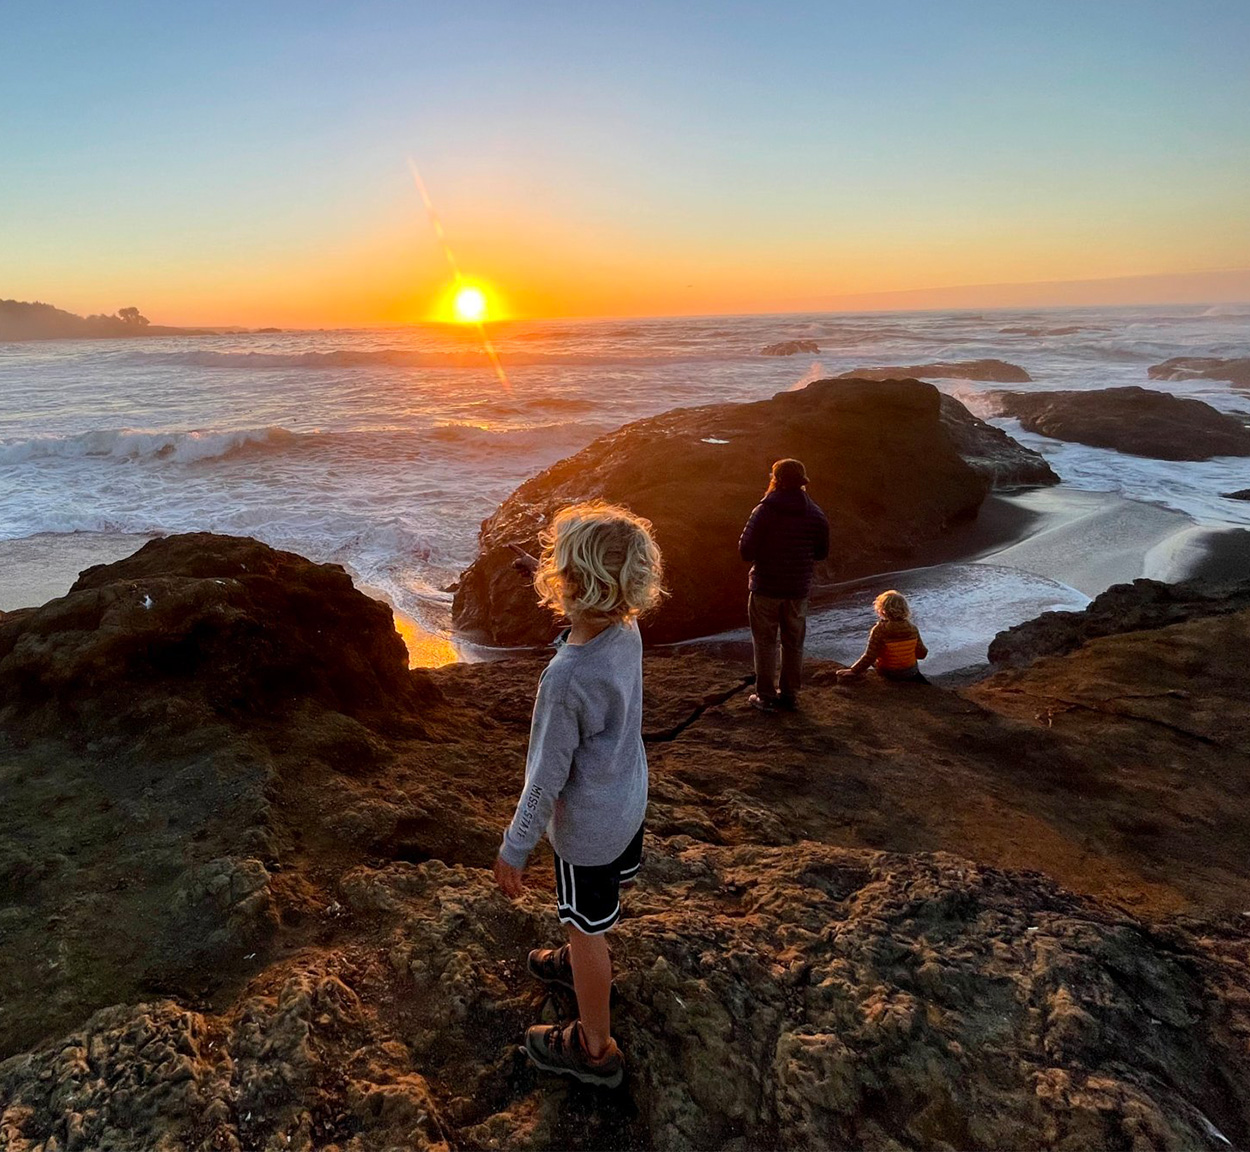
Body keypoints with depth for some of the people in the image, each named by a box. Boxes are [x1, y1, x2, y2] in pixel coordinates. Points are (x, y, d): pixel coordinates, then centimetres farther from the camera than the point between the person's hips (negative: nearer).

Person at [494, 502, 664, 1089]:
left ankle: (594, 1048, 39)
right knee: (596, 915, 33)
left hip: (586, 826, -7)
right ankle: (585, 964, 62)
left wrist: (514, 849, -12)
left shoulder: (566, 677, -36)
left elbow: (545, 779, -25)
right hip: (628, 800, 8)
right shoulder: (627, 631, -16)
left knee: (587, 928, 16)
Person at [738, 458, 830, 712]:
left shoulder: (764, 511, -14)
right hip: (798, 589, 4)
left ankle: (765, 696, 13)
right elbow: (821, 553, 8)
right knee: (793, 644, 16)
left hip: (766, 588, -3)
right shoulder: (816, 515, -1)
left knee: (765, 643, 9)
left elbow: (746, 551, -16)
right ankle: (790, 695, 23)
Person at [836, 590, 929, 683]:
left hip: (888, 673, -4)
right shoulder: (912, 629, -14)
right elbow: (922, 654, -6)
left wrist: (853, 671, -13)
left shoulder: (879, 631, -24)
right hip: (910, 672, 4)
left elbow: (869, 657, -23)